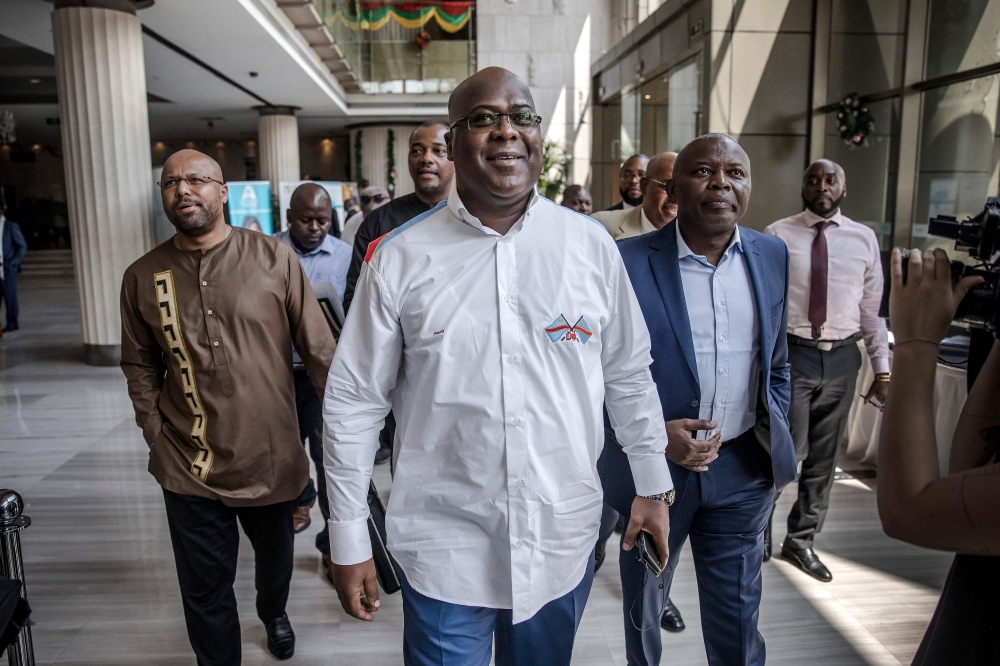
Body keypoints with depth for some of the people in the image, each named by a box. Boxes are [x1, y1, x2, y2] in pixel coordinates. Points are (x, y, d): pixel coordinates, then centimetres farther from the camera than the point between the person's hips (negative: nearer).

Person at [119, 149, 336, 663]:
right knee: (205, 591, 10)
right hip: (189, 466, 1)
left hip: (271, 458, 0)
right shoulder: (142, 276, 0)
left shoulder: (274, 258, -9)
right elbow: (139, 366, 9)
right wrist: (156, 434, 0)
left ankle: (274, 614, 58)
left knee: (275, 552, 25)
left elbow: (319, 349, -7)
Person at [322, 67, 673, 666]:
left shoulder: (592, 245, -4)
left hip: (564, 542, 2)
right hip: (444, 548, -2)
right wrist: (349, 541, -1)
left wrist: (653, 484, 11)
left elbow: (629, 374, 6)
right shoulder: (398, 259, -9)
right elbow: (354, 401, -4)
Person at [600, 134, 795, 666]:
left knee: (738, 615, 18)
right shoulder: (627, 262, -13)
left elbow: (776, 362, 12)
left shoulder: (772, 256, 2)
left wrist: (776, 441, 7)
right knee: (644, 608, 20)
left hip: (744, 467, 3)